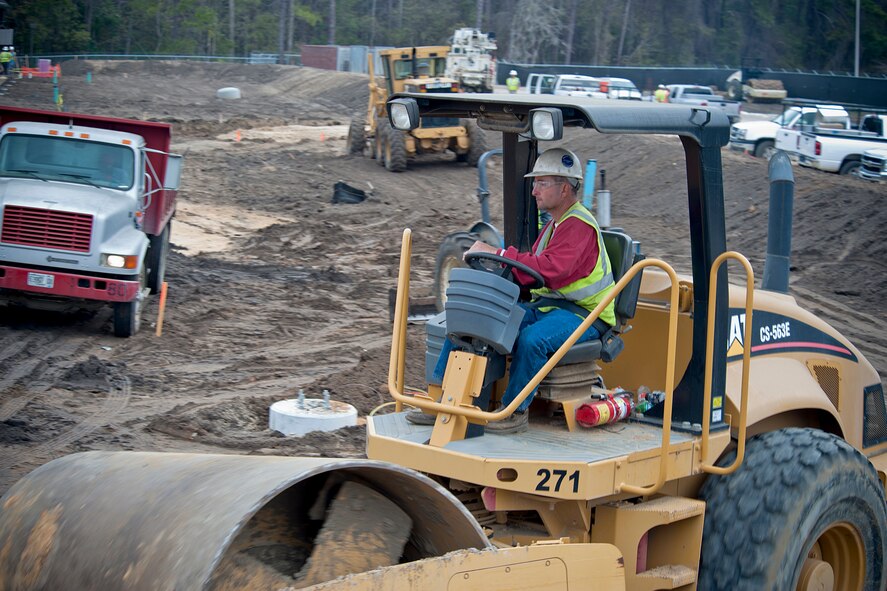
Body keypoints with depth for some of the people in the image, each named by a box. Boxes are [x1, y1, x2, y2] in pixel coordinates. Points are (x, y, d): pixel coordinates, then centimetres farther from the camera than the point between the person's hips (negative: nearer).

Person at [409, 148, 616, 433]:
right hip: (545, 305, 9)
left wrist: (497, 254, -24)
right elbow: (533, 268, 14)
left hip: (582, 314, -9)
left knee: (532, 338, -39)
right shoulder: (554, 224, 19)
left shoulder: (579, 225, -14)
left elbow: (549, 270, -27)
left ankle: (516, 411, -18)